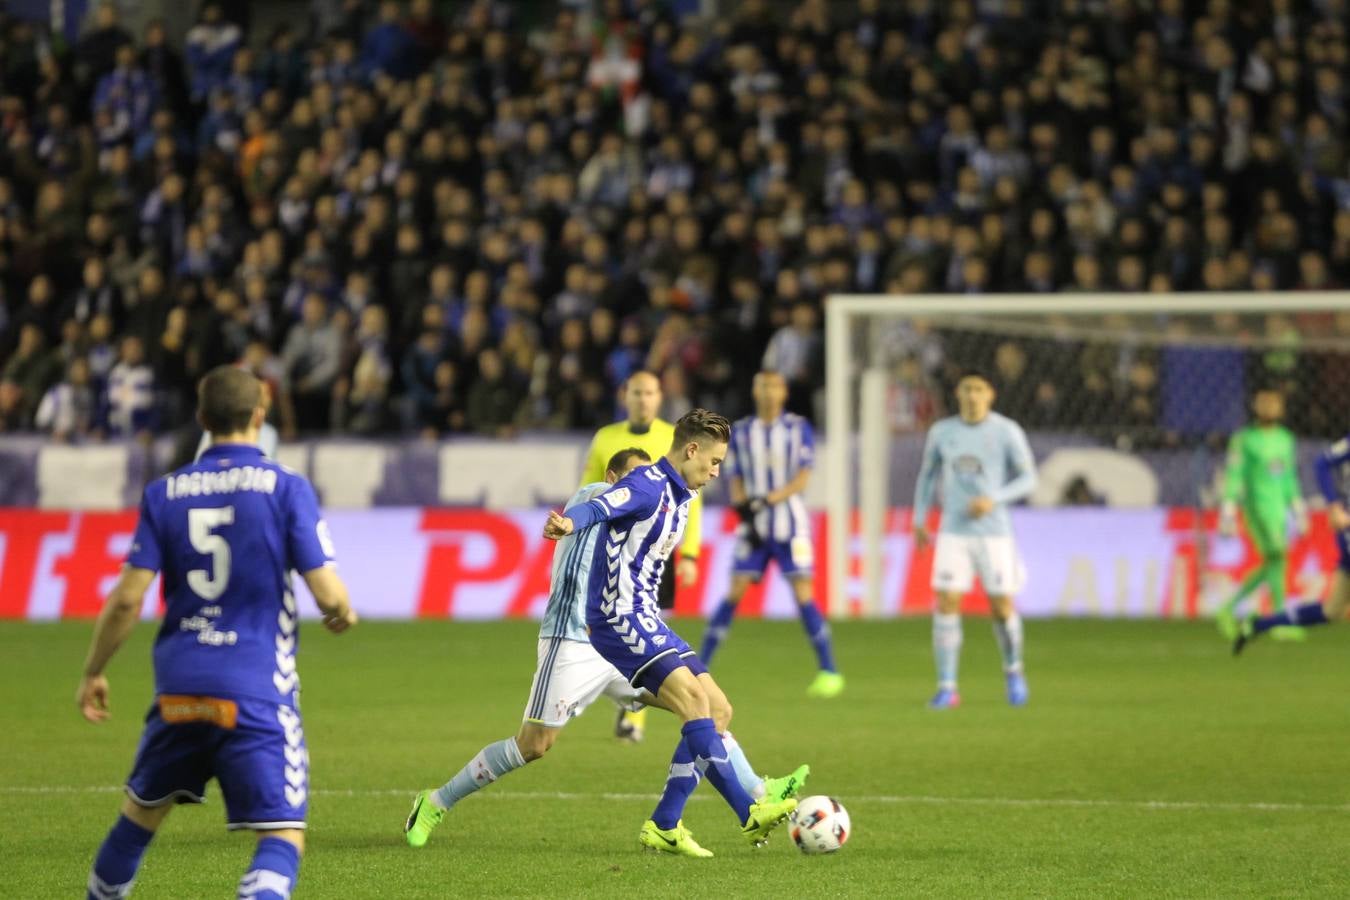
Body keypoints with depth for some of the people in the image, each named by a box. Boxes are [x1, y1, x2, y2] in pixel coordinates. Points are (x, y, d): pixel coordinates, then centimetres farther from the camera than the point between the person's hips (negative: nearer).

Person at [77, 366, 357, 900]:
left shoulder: (164, 494, 5)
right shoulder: (286, 489, -4)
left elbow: (127, 598, 0)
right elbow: (327, 595, -8)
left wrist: (93, 674, 13)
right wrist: (344, 614, 15)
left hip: (179, 688, 4)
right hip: (257, 691, -4)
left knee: (141, 812, 24)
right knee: (283, 840, -4)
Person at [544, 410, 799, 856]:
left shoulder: (681, 496, 18)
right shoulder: (648, 485, -13)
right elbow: (599, 506, -32)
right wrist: (568, 523, -51)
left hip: (646, 620, 10)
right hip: (619, 619, -10)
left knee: (719, 711, 5)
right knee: (693, 696, -23)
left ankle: (664, 826, 4)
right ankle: (748, 813, -26)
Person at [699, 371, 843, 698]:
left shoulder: (799, 428, 0)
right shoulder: (740, 432, 8)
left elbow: (802, 479, -7)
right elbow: (736, 482, 7)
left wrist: (767, 500, -19)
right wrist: (744, 511, -10)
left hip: (790, 524, -2)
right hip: (754, 526, 2)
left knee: (803, 596, -8)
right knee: (734, 594, -4)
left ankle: (829, 672, -3)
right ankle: (699, 667, 2)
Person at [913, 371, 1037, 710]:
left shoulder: (1007, 432, -4)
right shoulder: (941, 432, 3)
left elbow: (1028, 478, -2)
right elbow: (928, 474, 18)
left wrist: (993, 500, -17)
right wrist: (919, 520, 12)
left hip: (994, 532, -1)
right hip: (953, 532, 1)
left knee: (1002, 608, 0)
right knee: (947, 604, -10)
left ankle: (1013, 669, 29)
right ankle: (947, 688, -6)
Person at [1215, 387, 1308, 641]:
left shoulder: (1286, 438, 16)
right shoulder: (1244, 438, -3)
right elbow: (1234, 476, -5)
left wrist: (1299, 509, 17)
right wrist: (1228, 512, -10)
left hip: (1279, 508, 7)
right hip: (1257, 505, -7)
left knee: (1270, 566, 6)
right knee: (1277, 556, -16)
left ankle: (1229, 610, 20)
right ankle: (1280, 622, -14)